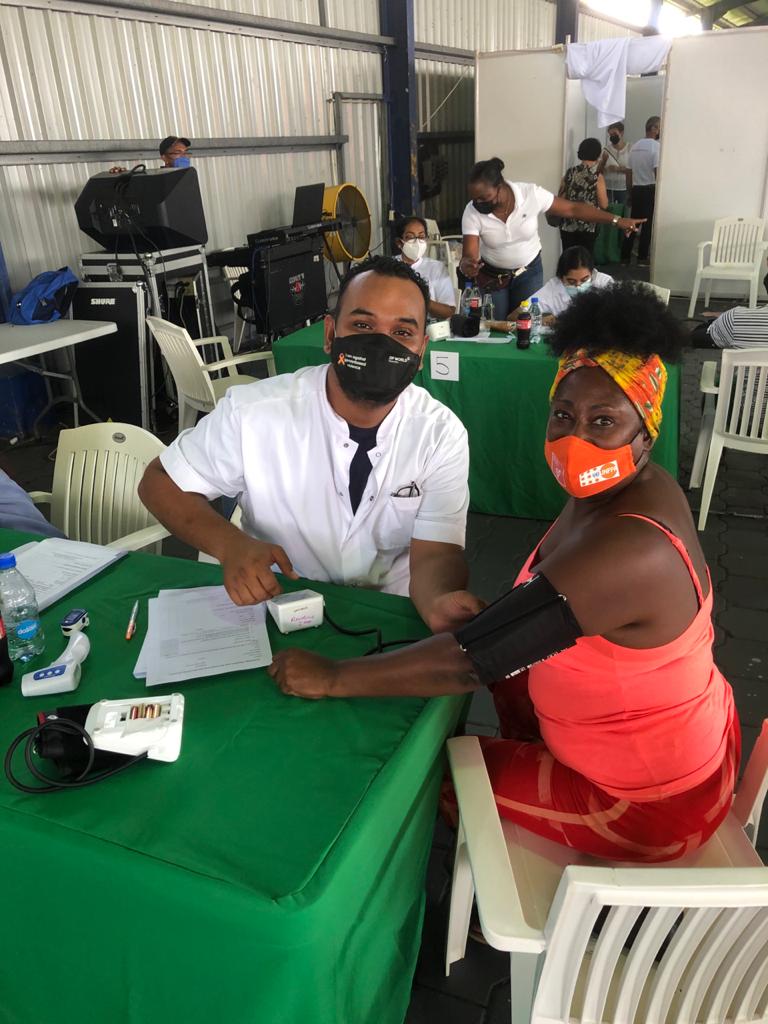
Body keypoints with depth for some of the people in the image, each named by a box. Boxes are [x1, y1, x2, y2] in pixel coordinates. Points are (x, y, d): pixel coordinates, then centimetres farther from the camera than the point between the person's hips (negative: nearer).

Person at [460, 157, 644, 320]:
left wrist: (616, 220, -15)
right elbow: (469, 256, -24)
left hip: (529, 272, 0)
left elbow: (572, 209, -14)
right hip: (491, 276, 0)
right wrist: (466, 266, -50)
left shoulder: (531, 194, -22)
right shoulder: (472, 212, -21)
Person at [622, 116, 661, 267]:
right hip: (650, 189, -6)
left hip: (636, 189, 6)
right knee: (647, 224, -1)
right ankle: (642, 258, 0)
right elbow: (657, 171, -17)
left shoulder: (635, 146, 12)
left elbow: (630, 171, 13)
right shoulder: (656, 146, -10)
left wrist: (630, 192, 19)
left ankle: (625, 257, 10)